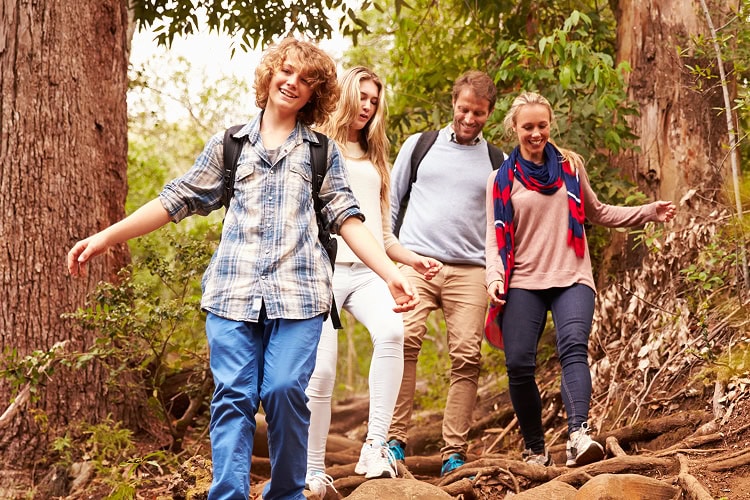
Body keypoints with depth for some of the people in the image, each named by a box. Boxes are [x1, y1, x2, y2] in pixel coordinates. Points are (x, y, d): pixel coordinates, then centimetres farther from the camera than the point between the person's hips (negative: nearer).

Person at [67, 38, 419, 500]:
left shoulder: (324, 152, 16)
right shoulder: (229, 145, 17)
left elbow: (347, 219, 8)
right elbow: (178, 200, 16)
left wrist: (392, 274, -5)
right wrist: (105, 237, 10)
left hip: (298, 292, -1)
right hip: (232, 289, 1)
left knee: (285, 390, -12)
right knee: (233, 396, -8)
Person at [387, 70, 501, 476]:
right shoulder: (419, 145, 13)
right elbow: (390, 202, 16)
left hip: (469, 271, 1)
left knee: (466, 357, -8)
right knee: (404, 339, -20)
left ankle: (454, 452, -4)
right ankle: (395, 439, -16)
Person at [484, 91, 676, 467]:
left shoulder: (570, 165, 15)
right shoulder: (501, 180, 9)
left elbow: (595, 213, 25)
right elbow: (496, 238, 5)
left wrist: (648, 213, 15)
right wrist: (495, 278, -13)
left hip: (571, 279, 0)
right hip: (524, 283, 0)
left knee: (573, 347, -25)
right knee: (519, 364, -11)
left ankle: (578, 436, -41)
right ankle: (535, 451, 5)